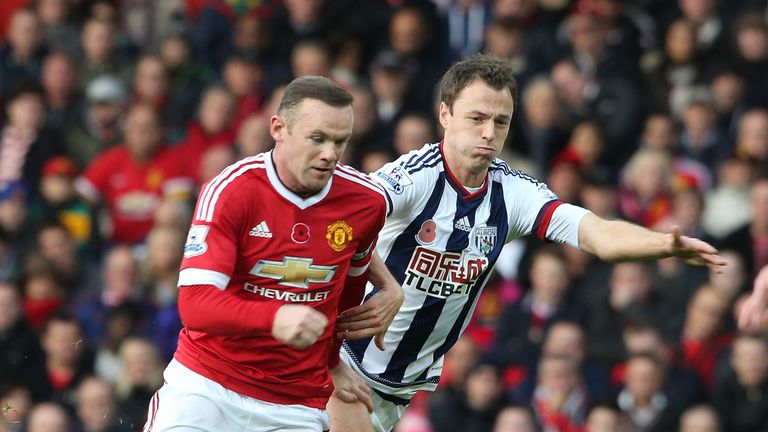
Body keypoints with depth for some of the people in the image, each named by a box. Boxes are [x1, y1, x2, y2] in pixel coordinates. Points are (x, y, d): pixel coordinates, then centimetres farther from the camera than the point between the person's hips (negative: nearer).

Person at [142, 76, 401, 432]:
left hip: (297, 403, 2)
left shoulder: (367, 202, -2)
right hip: (204, 384, -2)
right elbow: (194, 303, -22)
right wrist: (273, 318, -37)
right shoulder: (230, 191, -13)